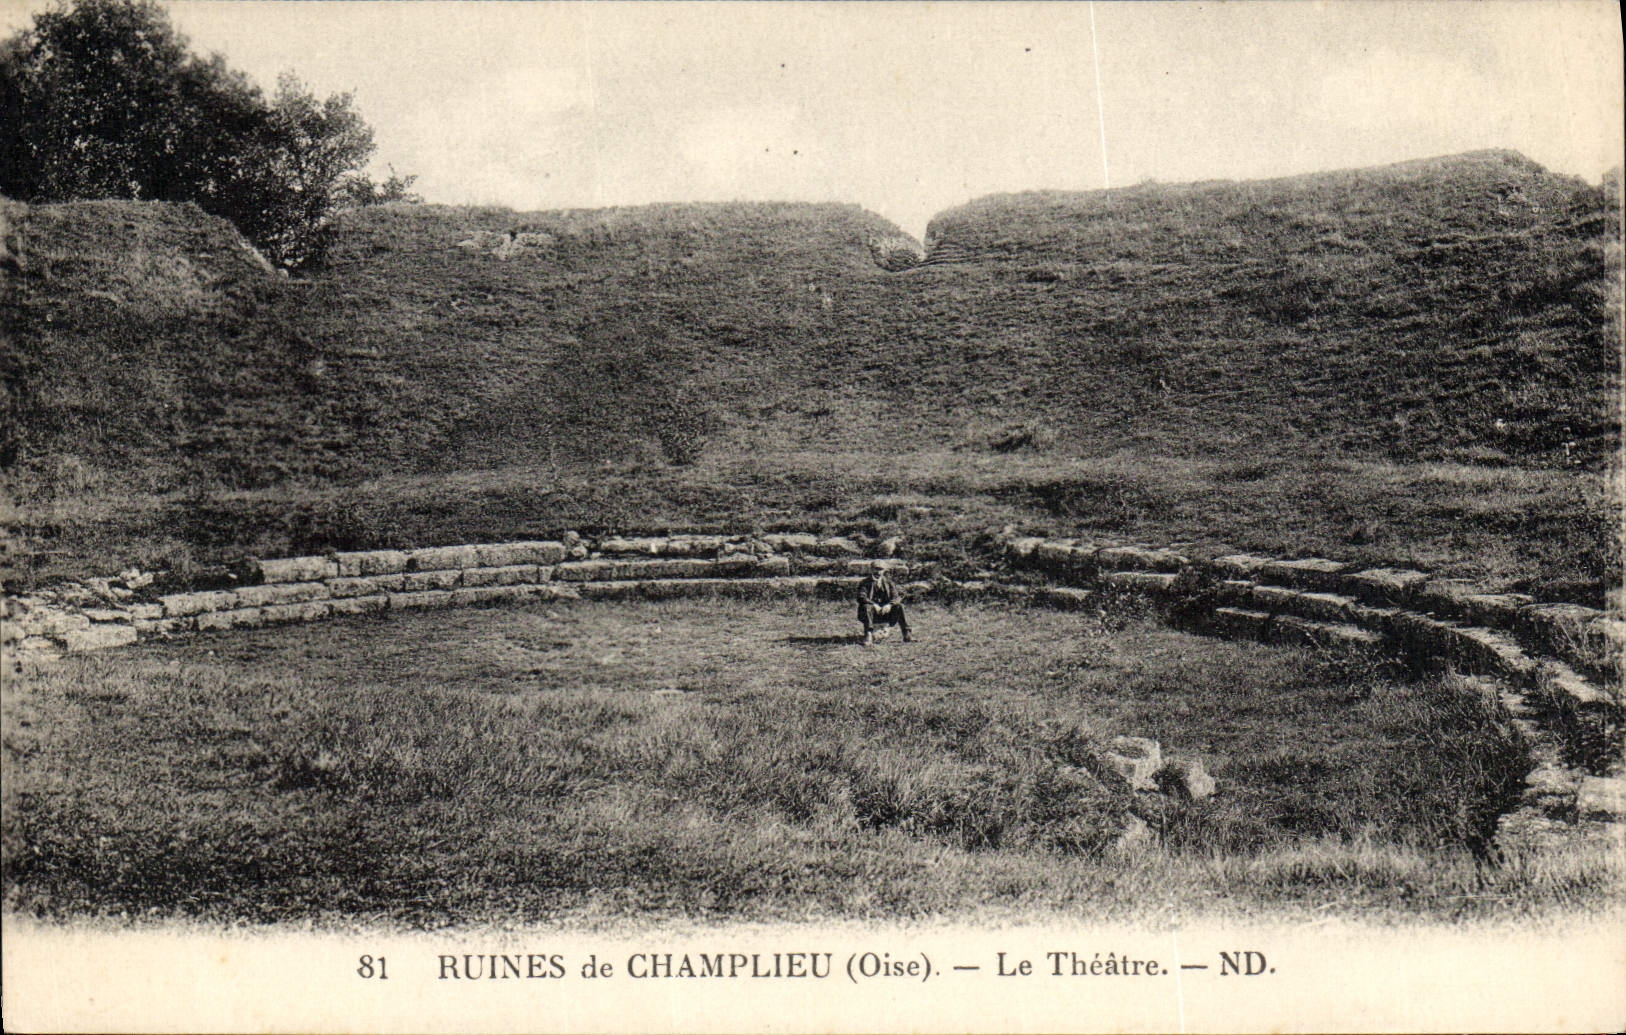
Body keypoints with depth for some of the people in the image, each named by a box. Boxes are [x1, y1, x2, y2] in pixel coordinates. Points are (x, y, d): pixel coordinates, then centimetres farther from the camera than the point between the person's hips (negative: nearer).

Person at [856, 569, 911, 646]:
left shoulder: (889, 583, 8)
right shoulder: (865, 583, 1)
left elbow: (896, 596, -5)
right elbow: (861, 597, -16)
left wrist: (889, 605, -27)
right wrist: (874, 605, -32)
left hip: (886, 613, 2)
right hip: (873, 615, -2)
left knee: (899, 606, -21)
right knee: (866, 607, -33)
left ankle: (906, 634, -24)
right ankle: (868, 636, -41)